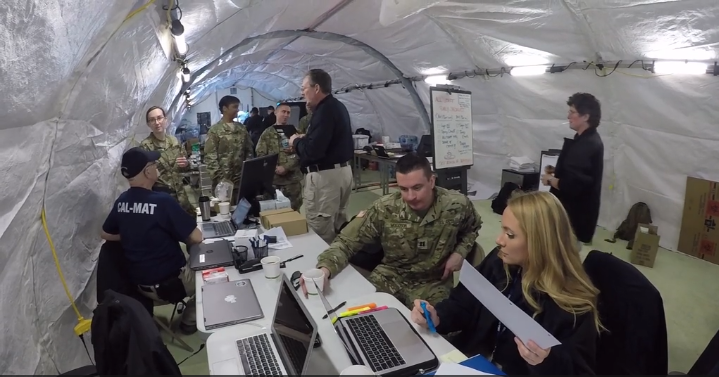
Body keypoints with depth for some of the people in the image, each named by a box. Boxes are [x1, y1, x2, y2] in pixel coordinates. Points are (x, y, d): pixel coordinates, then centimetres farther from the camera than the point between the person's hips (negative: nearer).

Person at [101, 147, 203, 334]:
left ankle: (189, 317, 35)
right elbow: (196, 237, -21)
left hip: (138, 282, 7)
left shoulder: (121, 201, -4)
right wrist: (179, 236, -1)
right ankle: (190, 321, 25)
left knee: (187, 264, 29)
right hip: (169, 282, -7)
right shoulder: (163, 201, -26)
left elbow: (105, 234, 12)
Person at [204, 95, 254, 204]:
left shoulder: (242, 128, 10)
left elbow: (249, 151, 14)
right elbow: (210, 157, -10)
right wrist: (221, 178, -16)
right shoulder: (215, 131, -5)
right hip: (224, 181, -4)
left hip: (242, 180, 5)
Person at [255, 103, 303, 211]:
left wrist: (285, 167, -14)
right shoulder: (268, 133, 5)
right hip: (273, 177, 0)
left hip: (293, 177, 1)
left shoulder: (294, 131, 6)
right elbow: (260, 154, 0)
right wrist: (274, 168, -13)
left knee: (296, 208, 7)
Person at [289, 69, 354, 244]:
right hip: (342, 170, 11)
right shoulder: (337, 106, 15)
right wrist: (305, 138, 10)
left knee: (320, 232, -4)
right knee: (338, 226, 17)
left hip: (325, 176, -11)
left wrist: (296, 141, -6)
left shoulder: (324, 111, -17)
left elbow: (313, 151, -24)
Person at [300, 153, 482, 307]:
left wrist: (460, 252, -9)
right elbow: (347, 242, -14)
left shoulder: (456, 205, -16)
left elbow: (472, 228, 10)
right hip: (391, 278, 1)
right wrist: (325, 268, -33)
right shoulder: (384, 209, -17)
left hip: (433, 283, 0)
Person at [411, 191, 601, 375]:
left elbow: (580, 370, -13)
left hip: (517, 371, -3)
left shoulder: (573, 303, -18)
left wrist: (549, 361, -32)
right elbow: (462, 304, 5)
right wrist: (437, 317, -13)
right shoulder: (498, 262, -3)